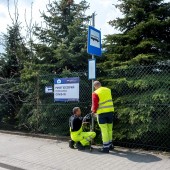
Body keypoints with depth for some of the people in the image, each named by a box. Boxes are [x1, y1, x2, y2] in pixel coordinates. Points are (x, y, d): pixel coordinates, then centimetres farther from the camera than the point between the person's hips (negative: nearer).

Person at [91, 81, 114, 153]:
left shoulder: (95, 93, -9)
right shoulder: (108, 90, 8)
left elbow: (95, 104, -9)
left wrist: (93, 111, 11)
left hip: (102, 113, -5)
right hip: (110, 111, 5)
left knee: (104, 130, 0)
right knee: (109, 129, 16)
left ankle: (106, 147, 4)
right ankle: (110, 145, 29)